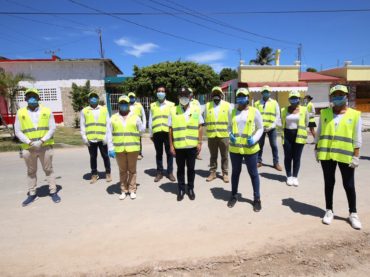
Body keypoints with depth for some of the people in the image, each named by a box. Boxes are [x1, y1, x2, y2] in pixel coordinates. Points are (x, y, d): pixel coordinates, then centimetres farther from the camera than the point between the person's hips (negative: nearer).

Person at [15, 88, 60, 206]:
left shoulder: (47, 111, 2)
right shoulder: (20, 113, 4)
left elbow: (52, 128, -2)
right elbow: (18, 131, 1)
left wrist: (42, 141, -14)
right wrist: (29, 142, -13)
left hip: (45, 147, -1)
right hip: (28, 148, 2)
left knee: (48, 170, 7)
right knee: (31, 172, 13)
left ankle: (53, 192, 16)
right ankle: (32, 194, 26)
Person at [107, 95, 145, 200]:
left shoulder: (135, 117, 4)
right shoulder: (113, 118, 6)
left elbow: (142, 129, 8)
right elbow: (109, 134, 4)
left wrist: (132, 134, 3)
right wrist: (110, 148, -2)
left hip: (133, 148, -1)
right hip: (119, 149, 1)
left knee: (132, 170, 8)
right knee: (122, 170, 11)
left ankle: (132, 190, 21)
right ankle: (124, 190, 24)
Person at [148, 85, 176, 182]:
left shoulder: (171, 105, 8)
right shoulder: (152, 106, 12)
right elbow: (150, 120, 11)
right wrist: (151, 133, 8)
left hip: (168, 132, -1)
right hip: (156, 133, 1)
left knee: (169, 153, 4)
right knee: (158, 153, 8)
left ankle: (170, 172, 15)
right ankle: (159, 172, 17)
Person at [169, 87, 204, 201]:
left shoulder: (196, 110, 2)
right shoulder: (173, 111, 1)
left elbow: (199, 127, 4)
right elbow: (171, 130, 2)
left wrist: (199, 143, 0)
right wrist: (171, 145, 0)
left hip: (192, 145, 0)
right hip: (178, 146, 0)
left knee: (191, 168, 10)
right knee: (180, 168, 11)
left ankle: (190, 189, 27)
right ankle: (181, 189, 25)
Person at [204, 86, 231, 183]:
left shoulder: (227, 105, 3)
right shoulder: (207, 105, 5)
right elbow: (205, 119, 11)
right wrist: (208, 128, 4)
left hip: (224, 135, -1)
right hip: (211, 135, 1)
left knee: (224, 156, 7)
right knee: (213, 155, 10)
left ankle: (225, 173, 19)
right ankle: (212, 172, 21)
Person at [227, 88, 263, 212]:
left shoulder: (254, 111, -3)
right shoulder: (233, 112, 7)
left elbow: (260, 128, 2)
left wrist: (255, 139, -14)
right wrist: (230, 135, -5)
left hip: (250, 148, -3)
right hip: (235, 148, 3)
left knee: (253, 173, 9)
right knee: (235, 172, 16)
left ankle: (257, 198, 25)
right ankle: (234, 196, 33)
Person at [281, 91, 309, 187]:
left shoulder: (304, 110, -1)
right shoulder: (284, 110, 3)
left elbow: (306, 123, 9)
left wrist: (300, 130, 12)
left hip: (299, 136, -1)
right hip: (287, 135, 1)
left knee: (296, 157, 3)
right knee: (288, 157, 5)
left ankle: (295, 177, 15)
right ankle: (289, 176, 16)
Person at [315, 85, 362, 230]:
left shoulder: (355, 115, -1)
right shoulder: (324, 113, 4)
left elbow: (357, 138, -1)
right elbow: (319, 133, 9)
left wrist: (356, 156, -5)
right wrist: (317, 149, 6)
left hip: (346, 155, -1)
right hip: (326, 154, 2)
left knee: (349, 185, 8)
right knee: (329, 183, 11)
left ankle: (353, 213, 25)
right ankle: (329, 210, 25)